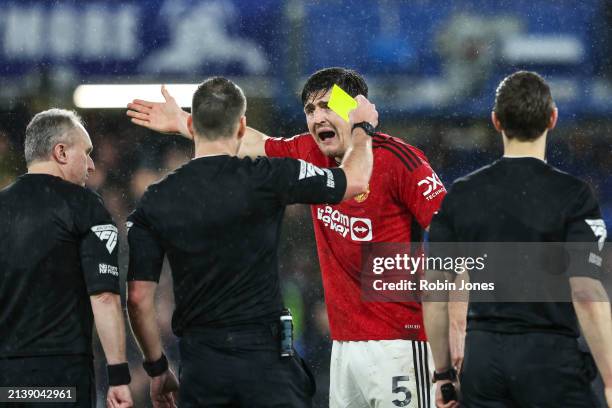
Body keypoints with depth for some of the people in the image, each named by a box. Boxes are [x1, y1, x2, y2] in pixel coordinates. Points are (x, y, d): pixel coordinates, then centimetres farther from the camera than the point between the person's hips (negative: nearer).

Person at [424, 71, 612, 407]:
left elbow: (434, 296, 6)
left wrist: (443, 373, 15)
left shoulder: (461, 194, 4)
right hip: (549, 355, -4)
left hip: (480, 356, 4)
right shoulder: (572, 195, -8)